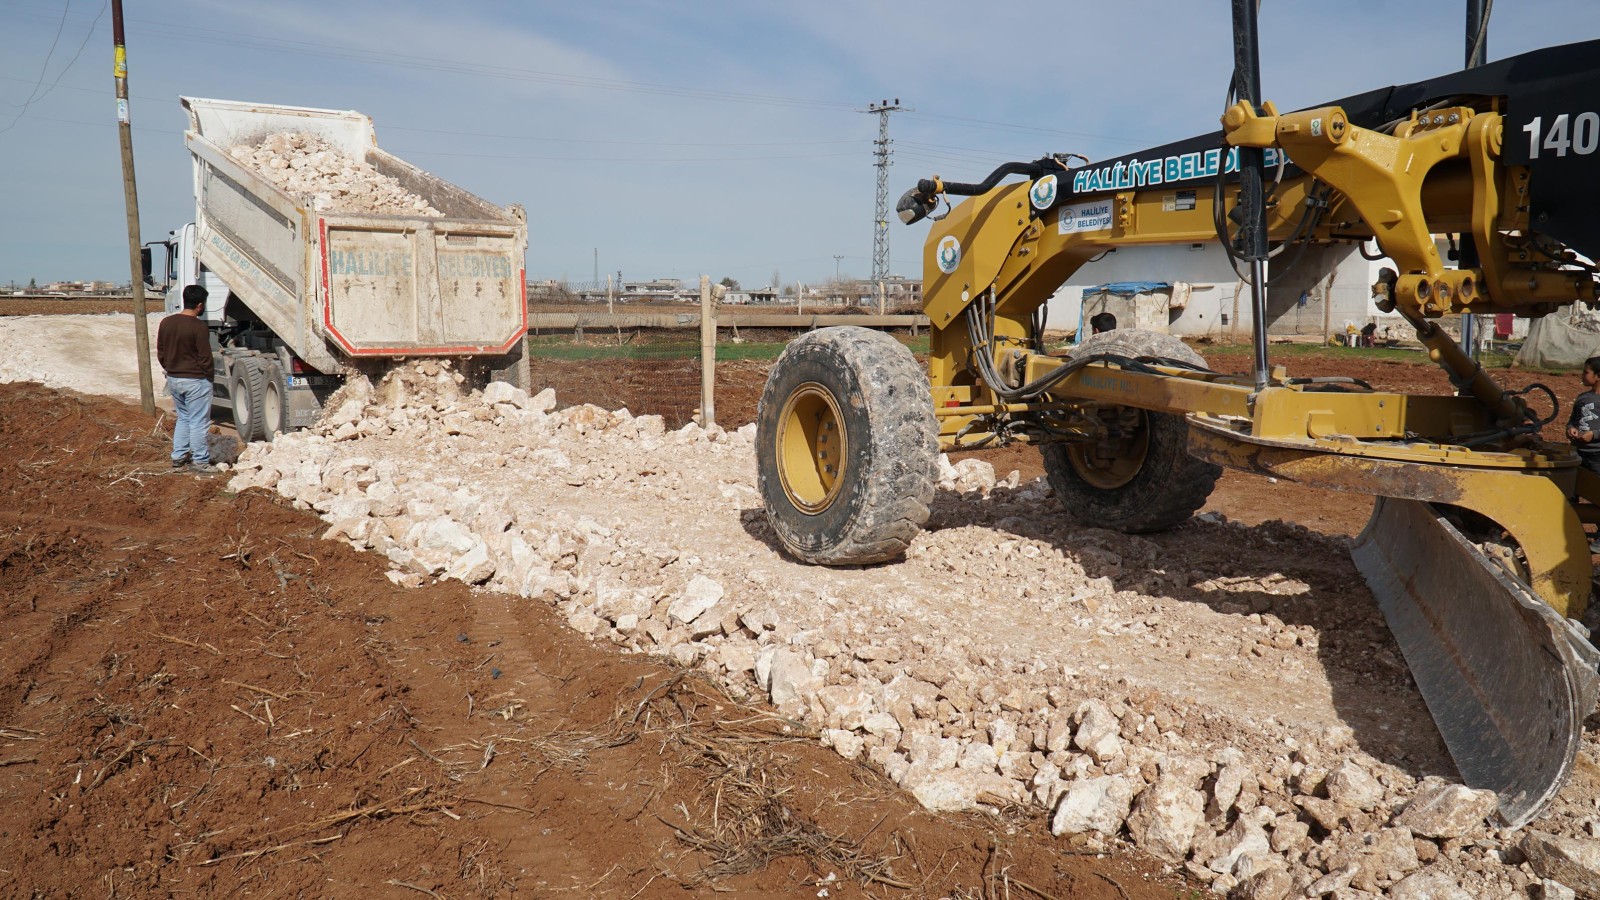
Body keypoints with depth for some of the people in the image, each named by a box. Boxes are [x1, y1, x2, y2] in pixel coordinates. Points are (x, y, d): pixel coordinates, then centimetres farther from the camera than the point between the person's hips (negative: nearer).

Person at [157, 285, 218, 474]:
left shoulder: (166, 323, 3)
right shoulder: (199, 327, -18)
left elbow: (160, 353, 10)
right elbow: (205, 358, -15)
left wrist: (171, 370, 21)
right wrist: (208, 377, -1)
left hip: (173, 379, 7)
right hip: (195, 380, -7)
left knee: (183, 418, 21)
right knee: (198, 422, 1)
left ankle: (178, 456, 23)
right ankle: (199, 461, 6)